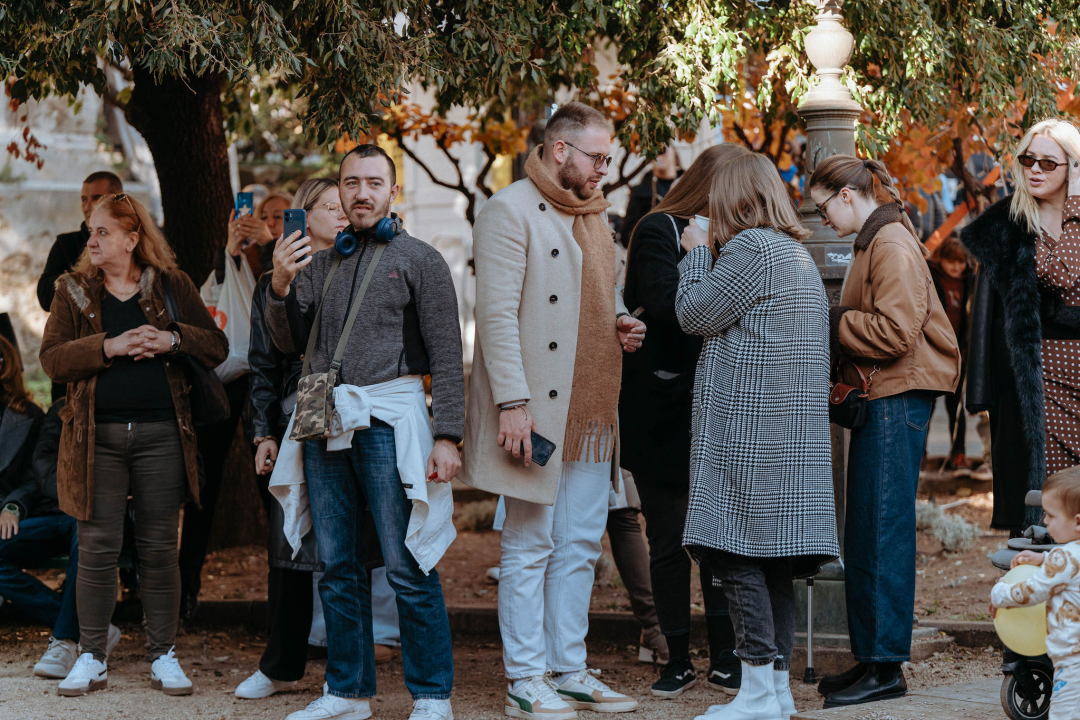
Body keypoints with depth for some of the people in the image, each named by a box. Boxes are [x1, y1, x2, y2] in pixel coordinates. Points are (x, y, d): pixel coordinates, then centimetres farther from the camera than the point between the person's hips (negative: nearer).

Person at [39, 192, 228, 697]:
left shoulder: (171, 286, 7)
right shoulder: (74, 290, 7)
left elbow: (217, 347, 5)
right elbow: (51, 358, -3)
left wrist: (172, 339, -13)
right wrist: (109, 346, -16)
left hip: (161, 433, 0)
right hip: (97, 437, 0)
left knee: (159, 547, 4)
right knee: (97, 547, -2)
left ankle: (163, 656, 14)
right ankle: (92, 658, 9)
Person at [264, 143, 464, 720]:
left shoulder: (420, 260, 3)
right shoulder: (320, 263, 17)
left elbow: (447, 356, -2)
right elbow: (290, 343, 11)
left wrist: (447, 435, -11)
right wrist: (280, 287, -7)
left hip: (388, 420, -5)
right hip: (326, 426, 5)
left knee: (407, 568, -6)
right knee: (338, 569, 9)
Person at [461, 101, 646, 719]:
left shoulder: (593, 213, 18)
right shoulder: (510, 211, -9)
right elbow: (497, 314, -16)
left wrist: (620, 323, 7)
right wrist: (512, 402, -22)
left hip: (590, 413, 8)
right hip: (537, 412, -8)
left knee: (581, 545, 11)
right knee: (530, 547, -1)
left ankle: (570, 670, 19)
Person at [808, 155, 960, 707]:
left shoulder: (893, 244, -13)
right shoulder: (872, 243, 19)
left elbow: (895, 331, -21)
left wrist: (829, 322, -12)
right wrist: (830, 323, 7)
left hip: (898, 399, -10)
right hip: (879, 396, 10)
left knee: (884, 533, -8)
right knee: (863, 536, 11)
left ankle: (886, 668, -5)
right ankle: (869, 659, 16)